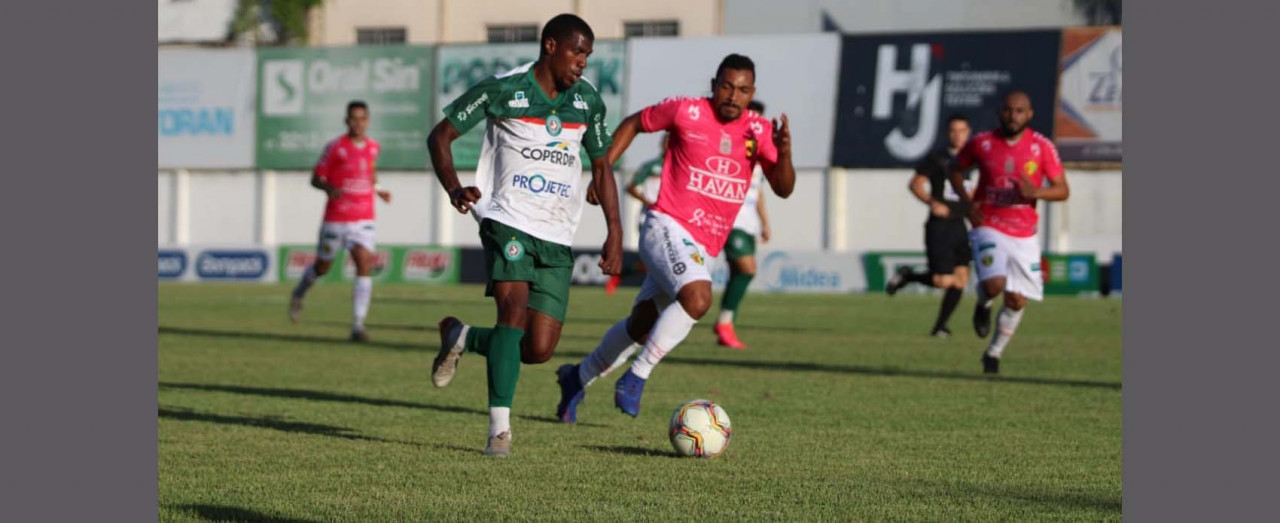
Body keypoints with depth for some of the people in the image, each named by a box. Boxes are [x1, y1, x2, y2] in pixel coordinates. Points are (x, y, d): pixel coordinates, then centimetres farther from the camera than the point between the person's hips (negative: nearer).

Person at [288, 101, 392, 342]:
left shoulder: (373, 147, 6)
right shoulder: (335, 148, -9)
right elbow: (316, 179, -7)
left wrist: (377, 190, 12)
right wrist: (329, 188, -26)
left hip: (363, 220, 3)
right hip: (335, 220, -3)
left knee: (365, 264, -16)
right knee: (322, 267, 13)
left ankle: (358, 326, -17)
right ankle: (299, 295, 47)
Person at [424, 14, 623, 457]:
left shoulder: (588, 101, 8)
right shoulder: (504, 89, -6)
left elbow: (601, 166, 19)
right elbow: (440, 135, -1)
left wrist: (614, 233, 10)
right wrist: (454, 189, -18)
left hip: (557, 238, 5)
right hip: (507, 220, -4)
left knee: (539, 350, -4)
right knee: (514, 309, -26)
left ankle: (461, 337, 26)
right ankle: (500, 429, -22)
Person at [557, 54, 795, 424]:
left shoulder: (759, 131, 3)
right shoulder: (686, 112, -7)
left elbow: (783, 189, -4)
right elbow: (633, 123, 9)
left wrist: (784, 152, -23)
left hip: (703, 249, 6)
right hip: (668, 227, -6)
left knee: (641, 327, 15)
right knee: (698, 297, -32)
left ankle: (579, 378, 37)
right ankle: (636, 377, -20)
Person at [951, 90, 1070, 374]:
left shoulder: (1042, 147, -4)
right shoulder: (982, 143, -4)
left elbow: (1062, 190, -2)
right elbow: (956, 169, 14)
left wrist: (1035, 193, -22)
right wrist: (967, 201, -3)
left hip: (1024, 235, 2)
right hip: (989, 228, -2)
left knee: (1017, 301, 3)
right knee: (994, 284, -26)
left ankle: (994, 352, 26)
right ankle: (983, 304, 12)